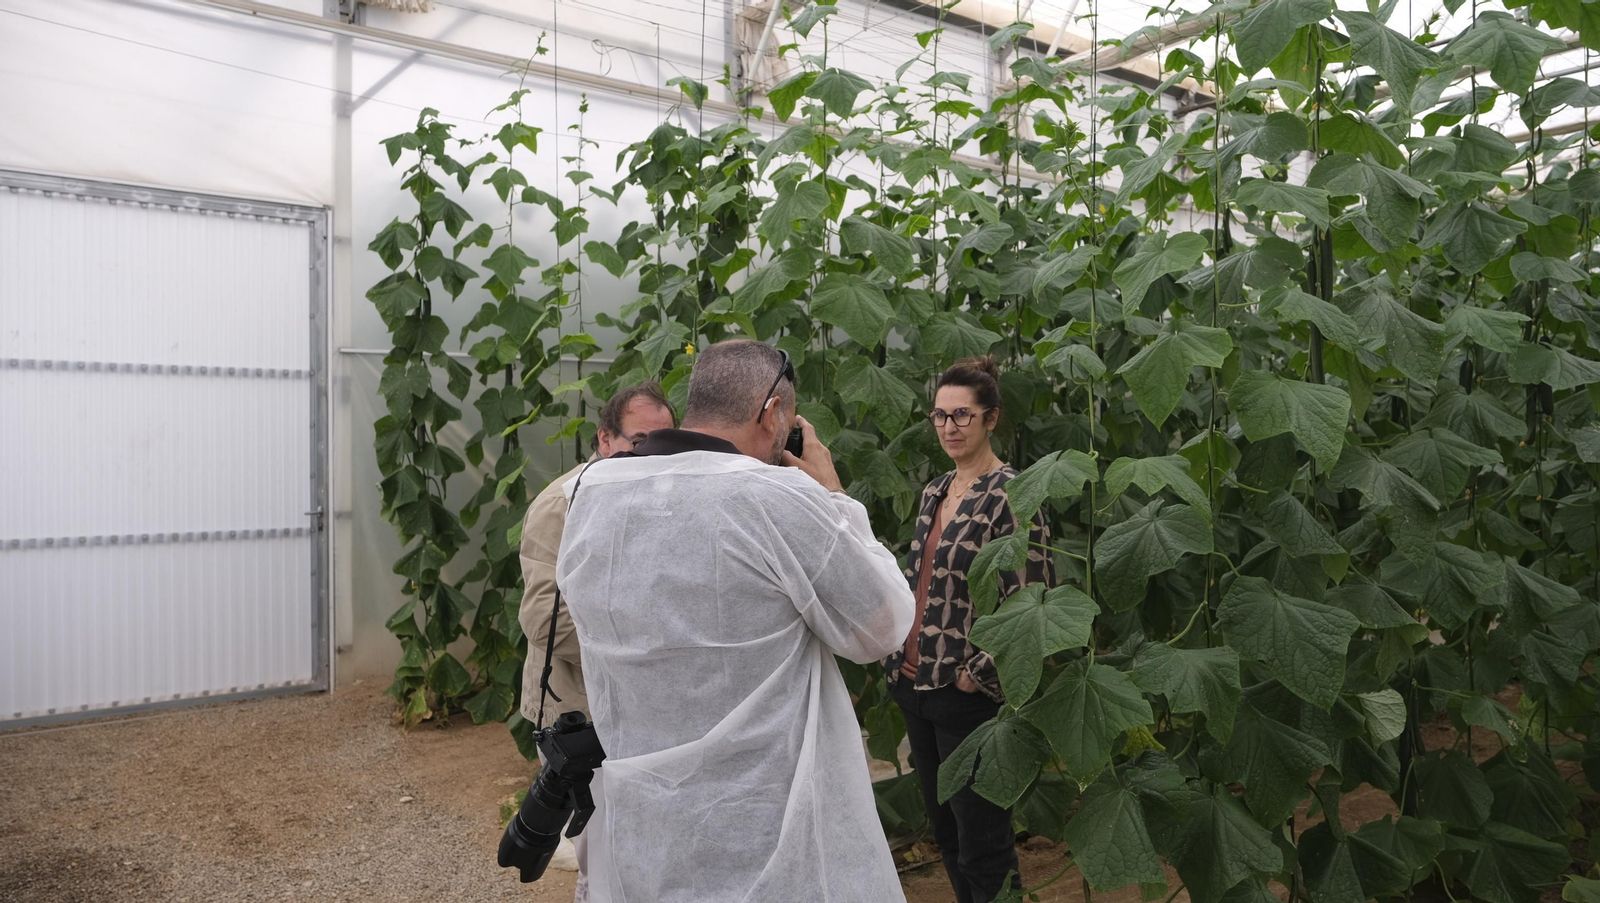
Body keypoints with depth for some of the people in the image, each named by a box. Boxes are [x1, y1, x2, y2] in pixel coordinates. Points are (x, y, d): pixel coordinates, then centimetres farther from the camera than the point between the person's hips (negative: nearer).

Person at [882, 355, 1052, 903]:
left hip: (968, 694, -8)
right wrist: (898, 660, 11)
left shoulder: (1010, 495, -13)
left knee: (981, 842, 2)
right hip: (915, 684, 8)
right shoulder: (935, 492, 11)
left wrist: (979, 675, -15)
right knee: (944, 831, 18)